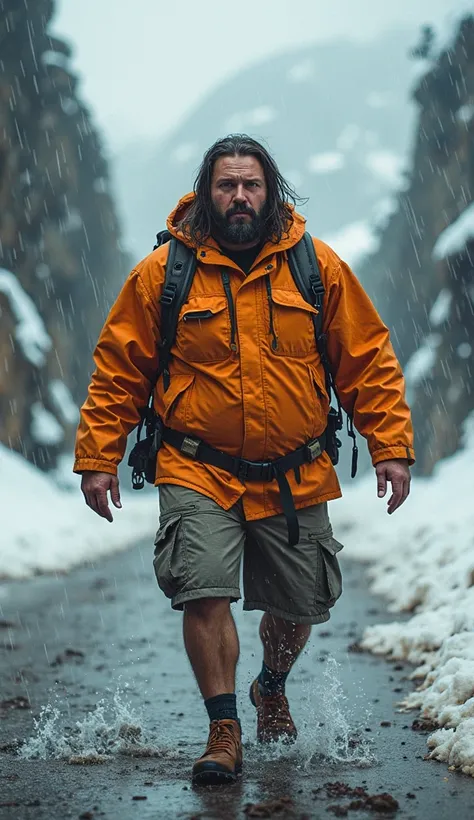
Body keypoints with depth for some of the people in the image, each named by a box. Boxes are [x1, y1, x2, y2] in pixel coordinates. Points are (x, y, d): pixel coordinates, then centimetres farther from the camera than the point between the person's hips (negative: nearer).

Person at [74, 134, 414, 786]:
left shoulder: (317, 266, 0)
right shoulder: (162, 272, -2)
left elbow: (369, 361, 4)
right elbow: (118, 371, 3)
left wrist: (391, 448, -1)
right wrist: (98, 457, -1)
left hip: (295, 480, 2)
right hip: (198, 473, -1)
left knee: (301, 605, 11)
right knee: (204, 593, -17)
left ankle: (272, 689, 43)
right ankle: (224, 730, -1)